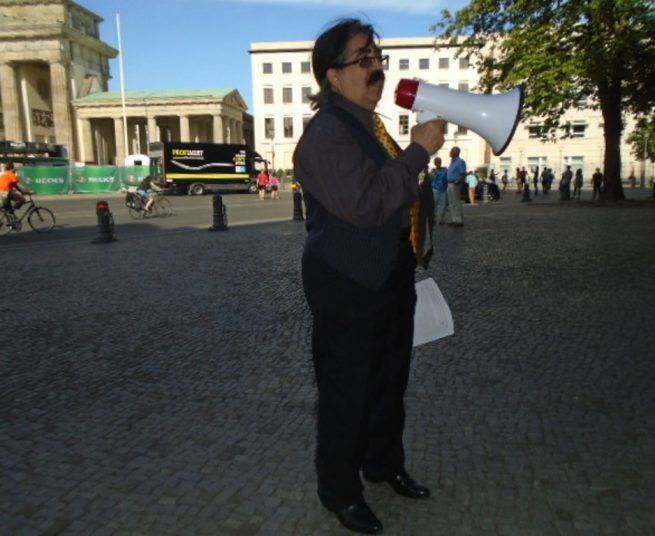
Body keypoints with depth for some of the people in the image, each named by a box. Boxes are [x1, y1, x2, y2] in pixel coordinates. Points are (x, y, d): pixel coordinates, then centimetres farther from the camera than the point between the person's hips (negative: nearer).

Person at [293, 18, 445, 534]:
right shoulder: (327, 133, -17)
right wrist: (418, 151, -23)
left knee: (390, 377, 20)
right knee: (346, 389, 5)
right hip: (347, 284, -9)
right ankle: (340, 490, 26)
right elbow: (365, 203, -30)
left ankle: (385, 463, 42)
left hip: (388, 276, 9)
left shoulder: (370, 124, 13)